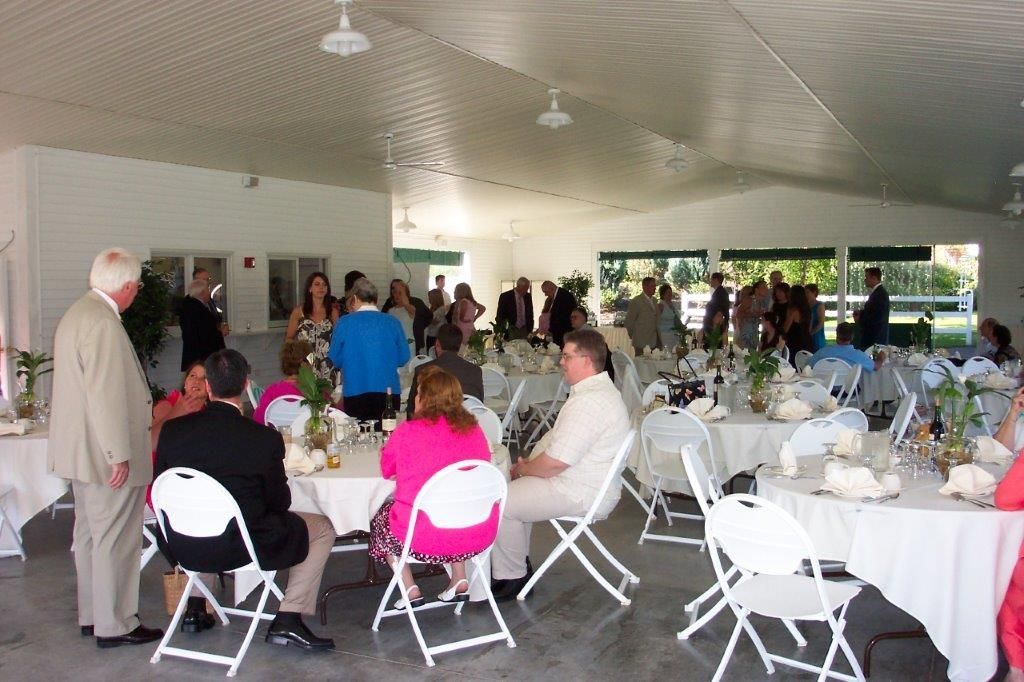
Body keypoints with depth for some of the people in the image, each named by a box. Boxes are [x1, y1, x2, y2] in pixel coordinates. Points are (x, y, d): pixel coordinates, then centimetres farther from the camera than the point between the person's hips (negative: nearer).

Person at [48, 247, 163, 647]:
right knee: (114, 540, 0)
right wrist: (120, 455, -21)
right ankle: (114, 626, 11)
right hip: (105, 452, -11)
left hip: (82, 449, 11)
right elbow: (106, 394, -25)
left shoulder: (77, 313, 12)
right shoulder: (103, 323, -22)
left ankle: (92, 615, 31)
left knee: (90, 533, 19)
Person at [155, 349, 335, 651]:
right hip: (242, 548, -5)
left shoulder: (173, 430, -8)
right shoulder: (264, 437, -18)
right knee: (323, 528, 13)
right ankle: (287, 620, 7)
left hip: (184, 549, 5)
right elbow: (279, 502, -7)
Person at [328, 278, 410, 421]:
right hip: (389, 392, 1)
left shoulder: (344, 323, -2)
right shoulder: (392, 322, 1)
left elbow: (335, 360, 4)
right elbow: (403, 358, 5)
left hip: (355, 391, -1)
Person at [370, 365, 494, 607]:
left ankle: (411, 591, 18)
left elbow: (386, 469, 6)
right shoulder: (474, 429, 1)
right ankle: (459, 580, 26)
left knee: (381, 518, 26)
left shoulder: (408, 432, -10)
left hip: (424, 537, -4)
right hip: (477, 536, 4)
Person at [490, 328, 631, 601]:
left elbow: (556, 462, -27)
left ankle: (513, 578, 5)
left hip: (580, 494, -11)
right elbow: (560, 443, 19)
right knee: (514, 492, 19)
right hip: (583, 486, 11)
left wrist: (523, 468, -8)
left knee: (500, 503, -11)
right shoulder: (598, 390, 11)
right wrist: (529, 463, 6)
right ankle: (517, 564, 24)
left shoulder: (589, 402, -25)